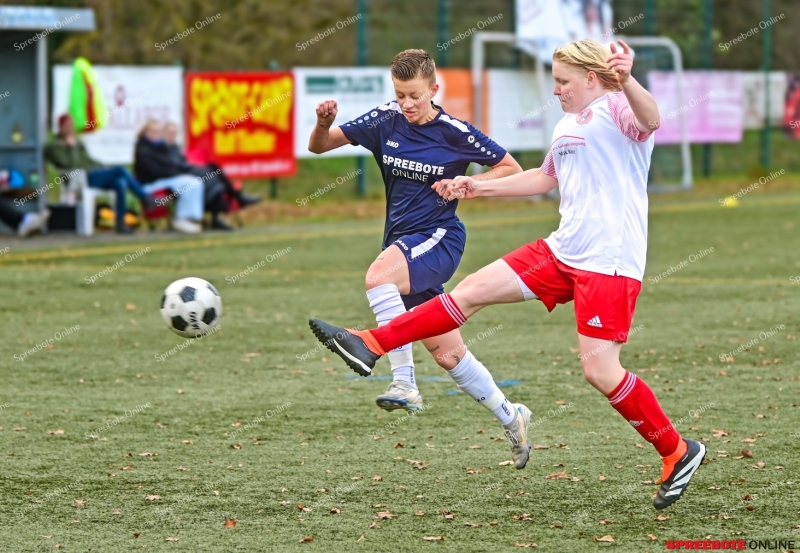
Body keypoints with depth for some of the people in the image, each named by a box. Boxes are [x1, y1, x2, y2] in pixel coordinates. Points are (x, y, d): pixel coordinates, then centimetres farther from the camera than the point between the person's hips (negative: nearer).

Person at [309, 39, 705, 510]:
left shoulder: (617, 109, -10)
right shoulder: (567, 127, 17)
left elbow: (650, 120, -36)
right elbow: (545, 177, 36)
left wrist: (627, 80, -56)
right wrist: (479, 187, 33)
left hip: (609, 263, -9)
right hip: (563, 253, 9)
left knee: (600, 370, -12)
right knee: (474, 289, 6)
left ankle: (678, 452, 4)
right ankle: (371, 346, 11)